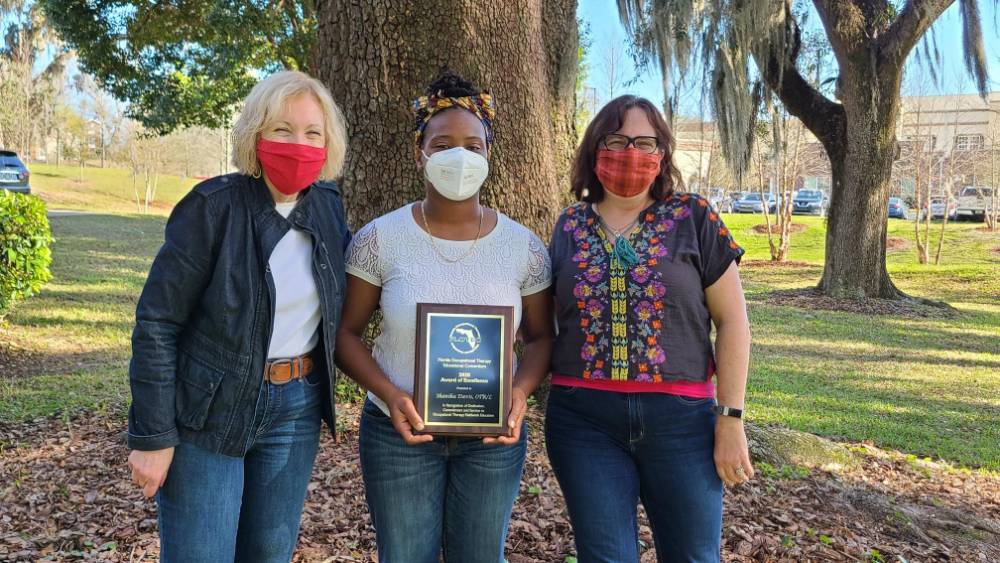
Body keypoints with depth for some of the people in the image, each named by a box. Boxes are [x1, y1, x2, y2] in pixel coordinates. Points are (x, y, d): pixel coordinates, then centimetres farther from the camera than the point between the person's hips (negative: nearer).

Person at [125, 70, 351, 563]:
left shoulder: (327, 207, 0)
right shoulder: (213, 207, -15)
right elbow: (157, 323, -14)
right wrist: (151, 437, -14)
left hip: (296, 410, 5)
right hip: (208, 414, -5)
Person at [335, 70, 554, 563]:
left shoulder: (523, 246, -4)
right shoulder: (379, 239, -9)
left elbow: (540, 337, 4)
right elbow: (345, 333, -3)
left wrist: (521, 391, -15)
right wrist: (389, 394, -19)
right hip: (400, 434, -1)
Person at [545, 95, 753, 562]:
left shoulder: (693, 218, -1)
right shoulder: (570, 226, 6)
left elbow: (732, 320, -1)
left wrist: (732, 418, -5)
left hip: (679, 417, -1)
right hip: (583, 420, 2)